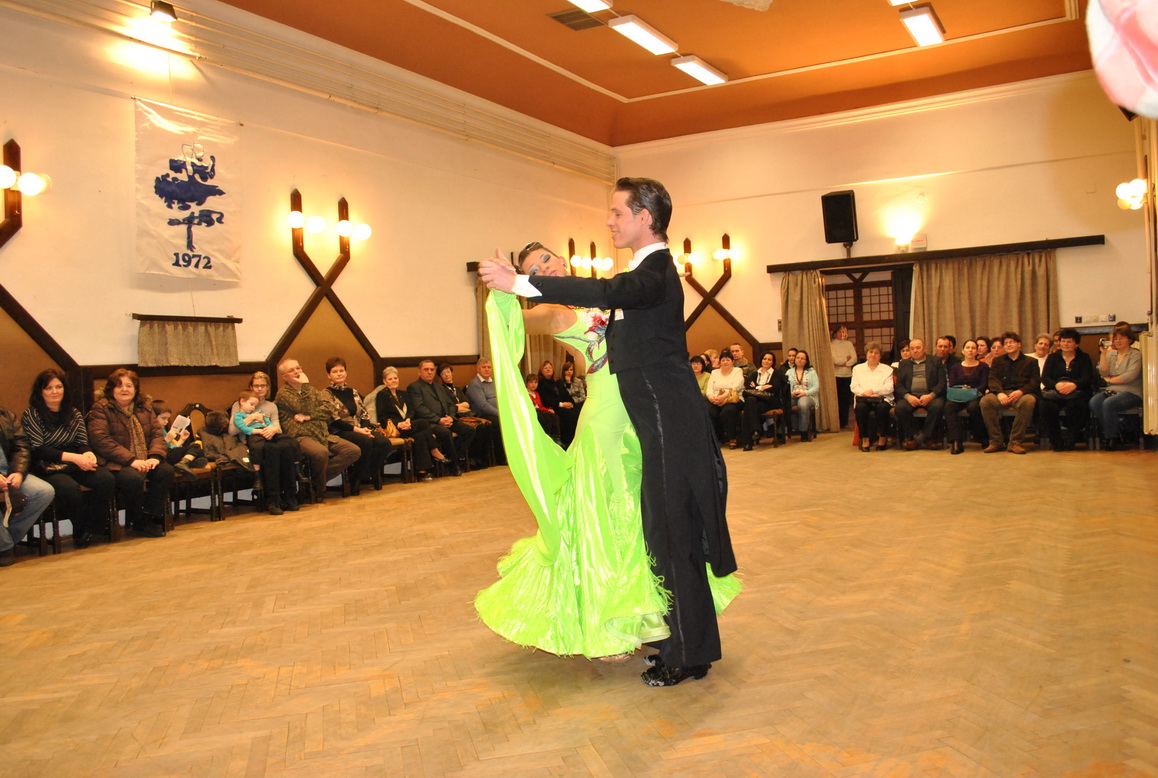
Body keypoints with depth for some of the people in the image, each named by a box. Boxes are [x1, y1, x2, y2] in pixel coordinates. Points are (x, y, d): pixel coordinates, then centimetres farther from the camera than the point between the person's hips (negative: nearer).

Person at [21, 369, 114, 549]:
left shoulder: (73, 413, 16)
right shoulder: (31, 415, 0)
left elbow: (82, 442, 11)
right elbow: (37, 450, -10)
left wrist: (88, 454, -16)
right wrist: (72, 457, -20)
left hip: (75, 466, 5)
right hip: (46, 468, -5)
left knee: (107, 479, -25)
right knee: (69, 488, -36)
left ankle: (89, 528, -13)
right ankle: (80, 533, -11)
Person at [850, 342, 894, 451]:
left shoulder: (887, 369, 19)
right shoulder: (857, 368, 22)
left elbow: (889, 388, 4)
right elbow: (854, 387, 8)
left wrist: (872, 391, -10)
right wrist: (865, 393, -10)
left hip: (882, 399, 0)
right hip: (863, 399, 1)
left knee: (882, 407, -36)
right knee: (860, 407, -35)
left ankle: (883, 437, -18)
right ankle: (865, 439, -26)